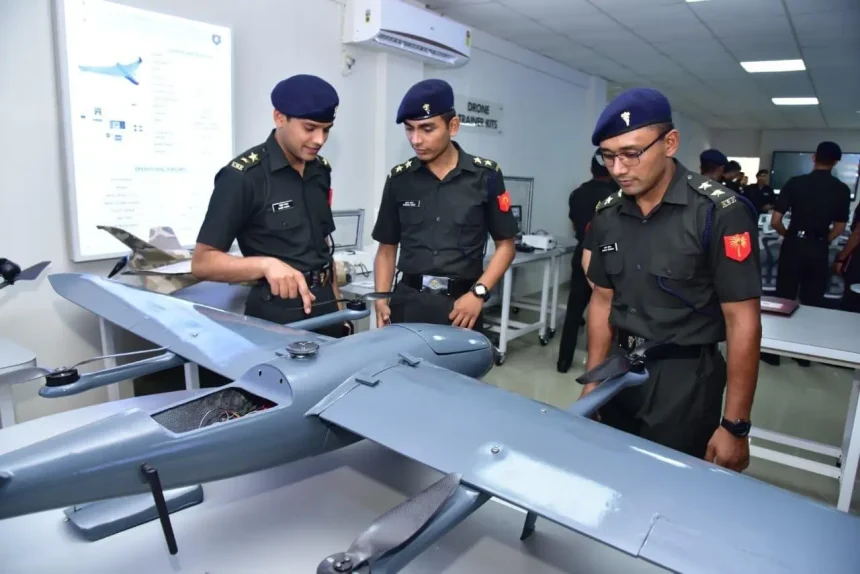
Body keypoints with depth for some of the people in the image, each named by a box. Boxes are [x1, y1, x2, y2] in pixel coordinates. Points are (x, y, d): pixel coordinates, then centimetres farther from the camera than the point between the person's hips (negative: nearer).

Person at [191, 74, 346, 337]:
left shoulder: (321, 170, 6)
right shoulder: (242, 176, -14)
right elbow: (203, 262, -15)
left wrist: (337, 305, 9)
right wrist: (266, 264, -30)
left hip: (325, 311, 6)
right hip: (277, 316, -6)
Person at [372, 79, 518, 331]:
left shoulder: (486, 175, -2)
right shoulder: (399, 178, 4)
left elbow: (505, 245, 3)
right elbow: (387, 248, 10)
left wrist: (479, 293, -11)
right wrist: (381, 301, -3)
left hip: (461, 304, -1)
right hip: (407, 301, 2)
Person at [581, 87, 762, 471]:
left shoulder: (720, 212, -15)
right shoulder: (607, 215, 0)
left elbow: (743, 321, -13)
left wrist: (735, 425, -13)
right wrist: (592, 383, 8)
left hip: (684, 378, -5)